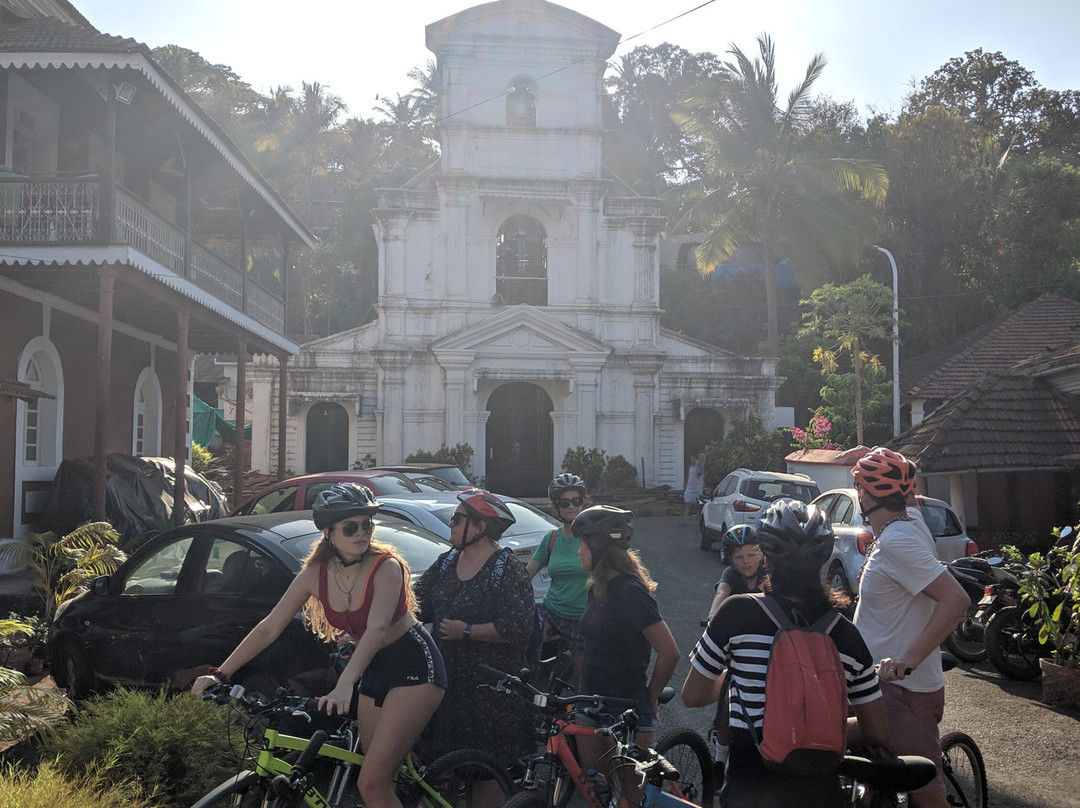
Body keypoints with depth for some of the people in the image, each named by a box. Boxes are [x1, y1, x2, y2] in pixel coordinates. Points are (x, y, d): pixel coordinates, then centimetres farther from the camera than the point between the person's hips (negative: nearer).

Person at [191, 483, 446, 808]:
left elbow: (377, 629, -34)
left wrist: (344, 685, -46)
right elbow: (269, 628, -2)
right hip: (375, 670, 6)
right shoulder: (315, 574, -5)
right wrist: (220, 674, -8)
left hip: (415, 665, -6)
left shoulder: (386, 567, -20)